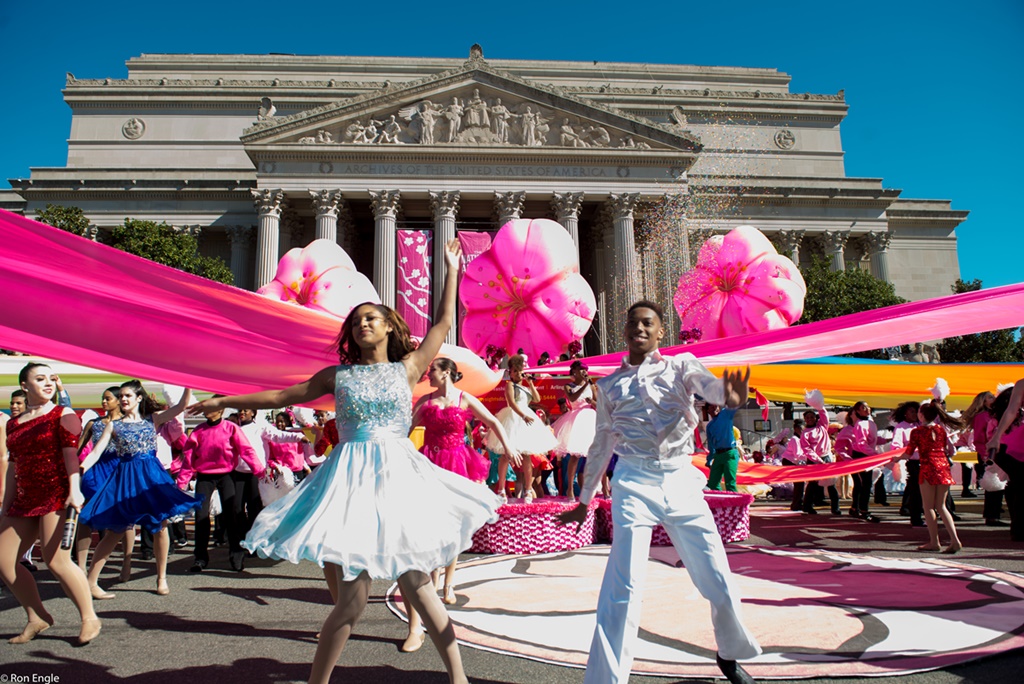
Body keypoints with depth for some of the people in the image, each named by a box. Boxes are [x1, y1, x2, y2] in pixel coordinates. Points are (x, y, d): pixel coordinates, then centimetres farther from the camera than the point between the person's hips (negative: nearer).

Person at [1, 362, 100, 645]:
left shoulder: (63, 415, -1)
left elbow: (71, 453, -12)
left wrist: (74, 490, -23)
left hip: (57, 493, -7)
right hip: (25, 498, 7)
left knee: (56, 560, -12)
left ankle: (90, 619, -1)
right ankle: (37, 618, 21)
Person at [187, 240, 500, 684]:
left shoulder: (407, 368, 10)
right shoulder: (337, 375, 12)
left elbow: (444, 323, 15)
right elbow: (282, 396, 18)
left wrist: (451, 269, 21)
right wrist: (224, 402, 19)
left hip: (397, 476, 0)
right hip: (352, 479, 0)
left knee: (417, 584, 4)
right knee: (353, 599, -4)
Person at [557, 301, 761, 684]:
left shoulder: (681, 365, 7)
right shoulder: (609, 385, 11)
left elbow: (709, 385, -15)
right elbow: (601, 445, 19)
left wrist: (730, 395, -40)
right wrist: (584, 501, 23)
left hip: (682, 481, 1)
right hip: (634, 483, 0)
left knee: (717, 579, 7)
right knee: (623, 588, -9)